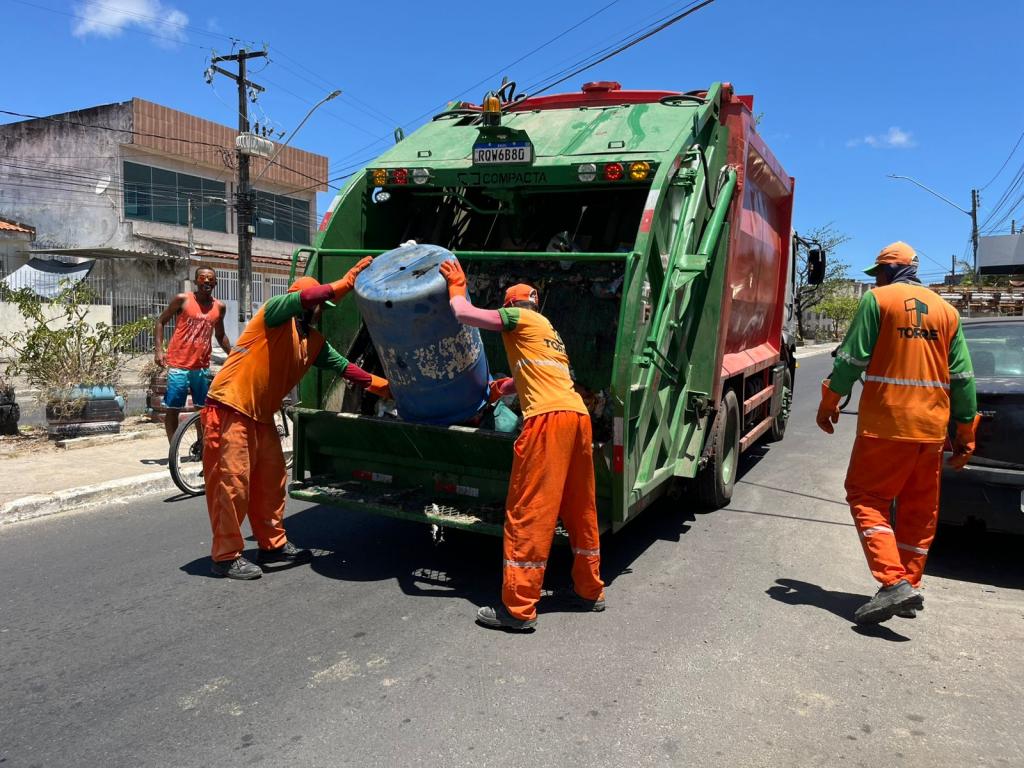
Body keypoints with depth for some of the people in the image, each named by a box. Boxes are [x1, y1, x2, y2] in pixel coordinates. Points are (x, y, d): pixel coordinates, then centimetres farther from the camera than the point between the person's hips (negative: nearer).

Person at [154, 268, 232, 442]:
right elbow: (160, 322, 4)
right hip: (179, 365, -4)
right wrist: (158, 349, -7)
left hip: (202, 367, 4)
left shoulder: (219, 307, 8)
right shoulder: (183, 299, -2)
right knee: (172, 410, 0)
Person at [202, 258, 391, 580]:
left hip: (261, 417, 9)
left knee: (272, 480, 13)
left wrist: (386, 387, 12)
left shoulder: (315, 342, 13)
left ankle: (273, 545, 26)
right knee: (232, 482, -4)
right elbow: (308, 296, -28)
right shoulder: (275, 312, -9)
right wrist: (348, 280, -24)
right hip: (230, 410, -9)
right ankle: (226, 556, 7)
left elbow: (345, 367, 15)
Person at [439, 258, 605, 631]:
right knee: (581, 511, 17)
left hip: (548, 418, -9)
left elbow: (464, 314, 1)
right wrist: (499, 388, 60)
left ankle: (518, 609, -2)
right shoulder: (549, 333, 32)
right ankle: (590, 591, 28)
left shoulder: (520, 319, 8)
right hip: (578, 416, 9)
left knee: (528, 513, -5)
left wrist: (456, 285, 19)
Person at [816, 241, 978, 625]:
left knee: (867, 496, 1)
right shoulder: (946, 310, 13)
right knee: (919, 508, 13)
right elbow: (962, 376, 11)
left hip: (886, 422, -6)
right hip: (931, 426, 6)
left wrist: (829, 401, 4)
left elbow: (852, 357, -8)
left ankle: (894, 581, -13)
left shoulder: (877, 299, -3)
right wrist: (965, 433, 15)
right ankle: (909, 585, 20)